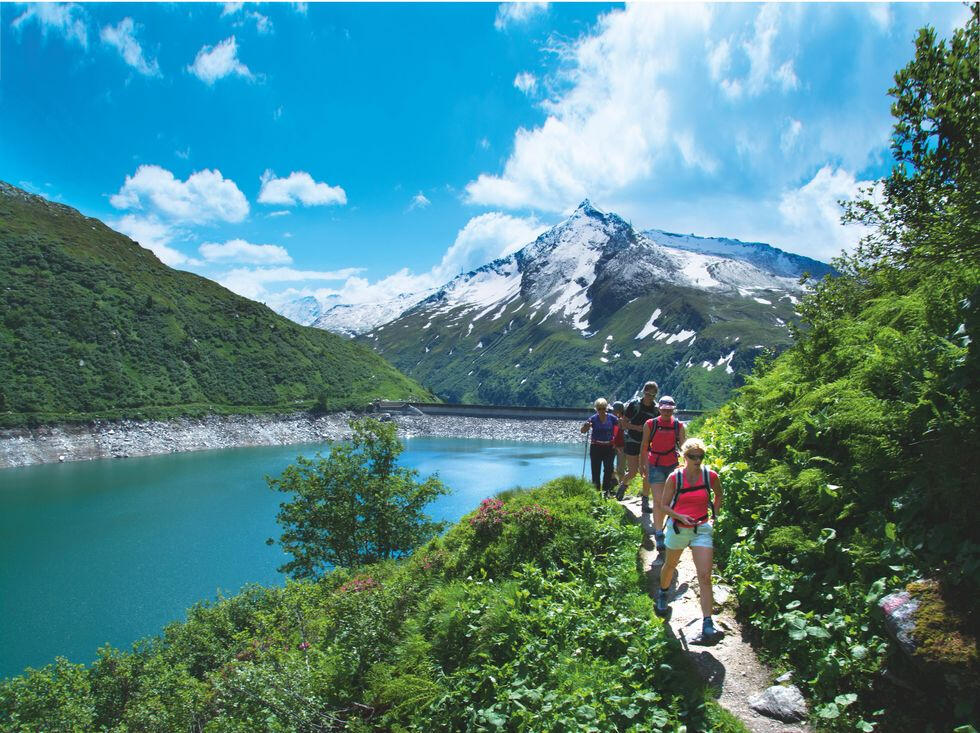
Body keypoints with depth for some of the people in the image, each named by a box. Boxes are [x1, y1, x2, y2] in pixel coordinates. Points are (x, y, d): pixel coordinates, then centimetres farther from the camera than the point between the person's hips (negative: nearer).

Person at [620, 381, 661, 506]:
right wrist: (636, 427, -19)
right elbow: (624, 423, -3)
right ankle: (623, 484, 31)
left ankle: (645, 501, 8)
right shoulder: (634, 405, -8)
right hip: (632, 443, -2)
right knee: (633, 471, -3)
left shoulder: (656, 410, -2)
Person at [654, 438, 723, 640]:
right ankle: (662, 592, 53)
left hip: (702, 529, 0)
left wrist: (715, 516, 5)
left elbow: (718, 495, 14)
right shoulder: (674, 477, -12)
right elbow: (663, 505, -4)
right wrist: (680, 517, -20)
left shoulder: (711, 476, -8)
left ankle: (707, 621, -7)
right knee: (670, 565, 22)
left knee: (705, 576, -11)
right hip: (677, 528, 0)